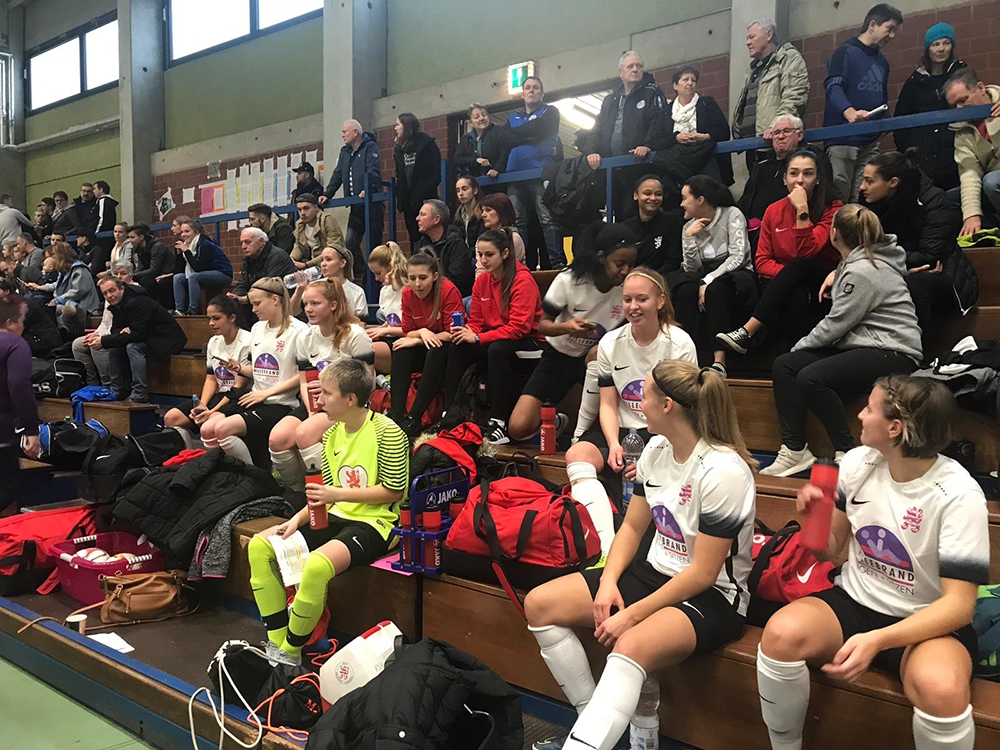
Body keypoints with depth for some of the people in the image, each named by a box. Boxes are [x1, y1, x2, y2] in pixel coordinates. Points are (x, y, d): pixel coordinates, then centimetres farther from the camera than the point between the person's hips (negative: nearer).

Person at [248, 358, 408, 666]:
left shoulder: (386, 432, -15)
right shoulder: (333, 433, 9)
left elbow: (394, 491, -16)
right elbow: (328, 492, 13)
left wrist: (339, 494, -18)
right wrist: (299, 518, -3)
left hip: (374, 521, -8)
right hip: (337, 516, 9)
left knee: (316, 565, -34)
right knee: (259, 546, -2)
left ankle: (291, 652, -9)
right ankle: (276, 642, 3)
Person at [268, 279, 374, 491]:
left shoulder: (355, 335, -9)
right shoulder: (305, 339, 10)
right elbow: (304, 382, 9)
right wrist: (311, 410, -9)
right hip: (316, 404, 6)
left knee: (304, 433, -32)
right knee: (277, 438, -19)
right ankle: (299, 492, 3)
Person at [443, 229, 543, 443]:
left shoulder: (523, 280, -16)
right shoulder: (482, 280, 6)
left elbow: (519, 327, -23)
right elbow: (476, 321, 7)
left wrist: (478, 338, -24)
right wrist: (465, 331, -18)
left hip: (528, 341, -7)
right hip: (496, 339, 7)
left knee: (497, 349, -36)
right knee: (457, 349, -15)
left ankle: (499, 424, -32)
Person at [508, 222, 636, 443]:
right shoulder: (569, 280, -20)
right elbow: (542, 324, -11)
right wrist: (566, 328, -34)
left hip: (598, 358, 1)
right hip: (559, 355, -1)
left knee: (598, 353, -40)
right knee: (518, 428, -17)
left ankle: (581, 433, -22)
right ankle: (555, 421, 19)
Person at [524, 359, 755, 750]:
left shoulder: (723, 470, -23)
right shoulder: (656, 449, 1)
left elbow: (703, 574, -22)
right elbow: (632, 527, 8)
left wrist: (632, 615, -21)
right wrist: (609, 581, -8)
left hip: (711, 596, -8)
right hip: (655, 572, 8)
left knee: (630, 646, -40)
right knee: (540, 604, -4)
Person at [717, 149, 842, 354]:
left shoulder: (832, 209, -8)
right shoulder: (774, 210, 2)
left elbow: (806, 252, -21)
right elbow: (762, 261, -1)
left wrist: (802, 209, -26)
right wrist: (787, 275, -20)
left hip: (824, 286, -2)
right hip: (787, 287, 2)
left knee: (799, 265, -34)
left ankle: (747, 332, -42)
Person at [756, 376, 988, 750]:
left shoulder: (958, 495, -17)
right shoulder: (856, 463, -4)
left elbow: (959, 604, -20)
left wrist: (877, 640, -34)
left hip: (927, 622, -3)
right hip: (854, 601, 4)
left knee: (941, 688, -38)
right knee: (781, 634, -28)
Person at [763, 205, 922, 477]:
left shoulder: (861, 272, -17)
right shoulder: (854, 262, 11)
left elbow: (835, 324, -15)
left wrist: (801, 345, -1)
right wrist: (837, 274, 21)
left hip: (892, 352, -10)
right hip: (862, 344, 10)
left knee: (811, 378, -30)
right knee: (783, 365, -5)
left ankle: (847, 453, -15)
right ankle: (795, 449, -7)